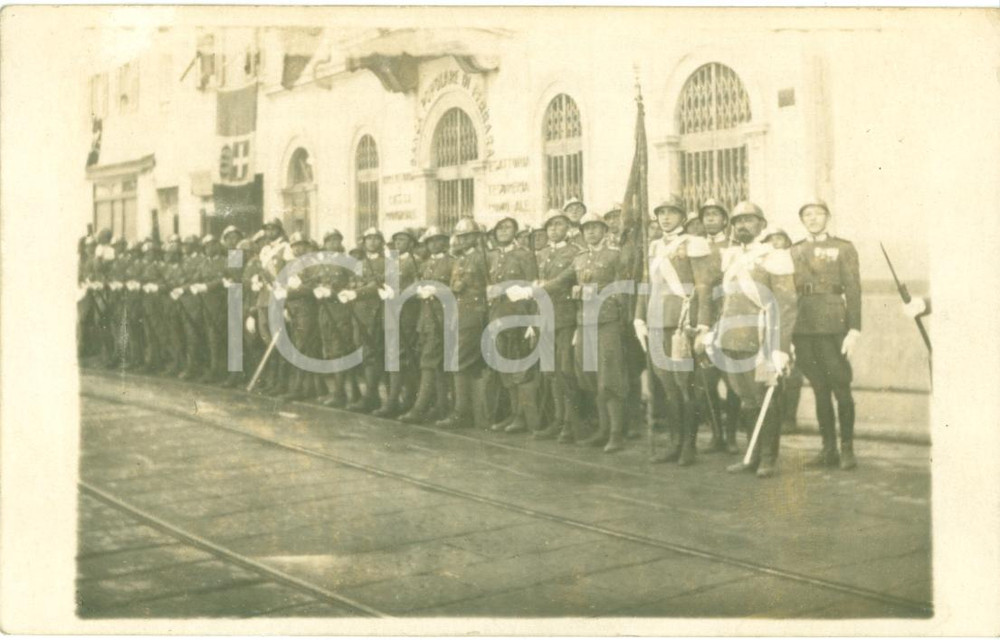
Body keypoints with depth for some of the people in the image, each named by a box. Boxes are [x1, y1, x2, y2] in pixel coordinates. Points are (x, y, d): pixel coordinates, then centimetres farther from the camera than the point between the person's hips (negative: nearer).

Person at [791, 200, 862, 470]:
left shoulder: (844, 249, 5)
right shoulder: (794, 252, 14)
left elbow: (853, 291, -1)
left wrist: (854, 331, -9)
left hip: (833, 328, -3)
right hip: (803, 329, 3)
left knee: (841, 388, -2)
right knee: (819, 390, 7)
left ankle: (847, 448, 7)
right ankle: (828, 449, 12)